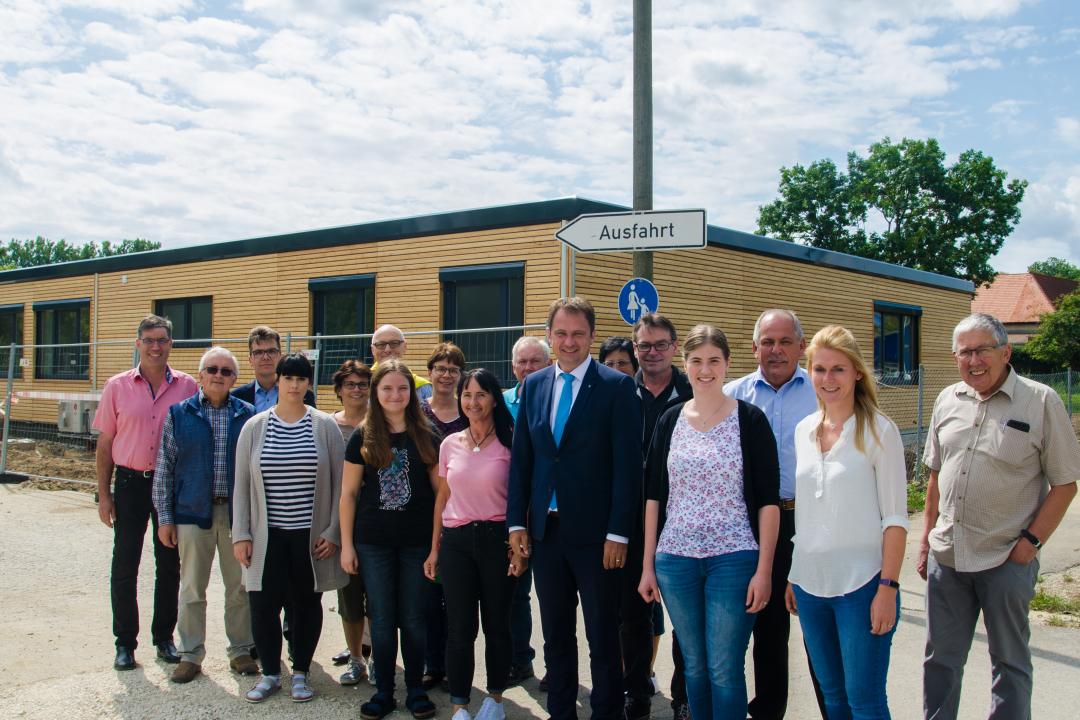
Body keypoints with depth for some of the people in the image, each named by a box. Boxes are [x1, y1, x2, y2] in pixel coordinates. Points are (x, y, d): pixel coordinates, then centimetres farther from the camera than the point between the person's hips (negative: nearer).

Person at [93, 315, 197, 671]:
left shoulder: (187, 386, -1)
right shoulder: (117, 386, 0)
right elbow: (105, 442, 3)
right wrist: (103, 493, 0)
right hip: (130, 482, 0)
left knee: (169, 565, 10)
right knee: (124, 566, 5)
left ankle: (164, 637, 24)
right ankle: (125, 642, 18)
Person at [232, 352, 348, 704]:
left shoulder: (325, 426, -1)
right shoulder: (254, 427, 3)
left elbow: (339, 482, 0)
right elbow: (242, 485, 5)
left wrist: (332, 531, -4)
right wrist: (241, 535, 0)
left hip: (310, 536, -1)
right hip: (267, 535, 1)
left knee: (306, 603, 10)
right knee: (263, 604, 4)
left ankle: (301, 672, 27)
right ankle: (270, 673, 24)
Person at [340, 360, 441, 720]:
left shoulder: (425, 436, 1)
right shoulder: (363, 437, 1)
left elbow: (440, 489, 4)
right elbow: (349, 493, 3)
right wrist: (346, 543, 0)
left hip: (418, 541, 0)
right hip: (374, 542, 0)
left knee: (413, 619, 7)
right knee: (382, 619, 7)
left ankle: (415, 690, 21)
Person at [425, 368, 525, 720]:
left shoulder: (510, 443, -4)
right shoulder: (450, 444, 6)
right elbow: (442, 497, 13)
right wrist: (434, 548, 13)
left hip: (497, 539, -2)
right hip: (456, 541, 2)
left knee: (496, 624, 8)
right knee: (460, 628, 4)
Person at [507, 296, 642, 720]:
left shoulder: (616, 386, -6)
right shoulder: (533, 385, 8)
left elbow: (627, 464, -10)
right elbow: (521, 459, 9)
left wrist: (618, 534, -14)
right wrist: (516, 522, 4)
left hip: (594, 533, -4)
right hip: (545, 530, 5)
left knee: (603, 637, 7)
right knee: (555, 635, 16)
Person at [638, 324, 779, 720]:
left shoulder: (750, 419, -3)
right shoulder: (669, 420, 6)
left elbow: (767, 499, -4)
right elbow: (654, 495, 9)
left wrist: (764, 569, -9)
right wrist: (648, 564, 7)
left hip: (734, 560, -3)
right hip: (675, 560, 3)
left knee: (724, 670, 1)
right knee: (693, 665, 13)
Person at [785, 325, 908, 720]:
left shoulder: (879, 431, -7)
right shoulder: (802, 431, 8)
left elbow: (894, 517, -8)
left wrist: (888, 587, -14)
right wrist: (790, 576, 12)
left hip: (861, 584, -5)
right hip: (810, 584, 5)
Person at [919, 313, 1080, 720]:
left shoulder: (1040, 402, -8)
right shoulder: (948, 401, 6)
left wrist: (1030, 541, -12)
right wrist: (927, 538, 12)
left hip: (1006, 560, -4)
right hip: (946, 555, 4)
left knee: (1009, 661, 11)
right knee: (940, 657, 13)